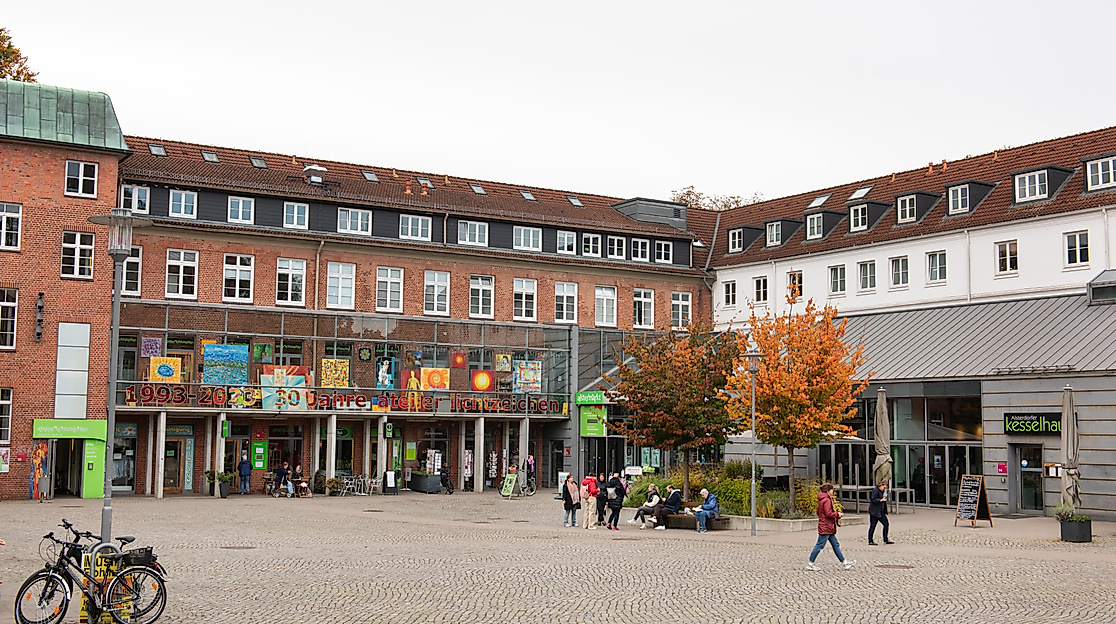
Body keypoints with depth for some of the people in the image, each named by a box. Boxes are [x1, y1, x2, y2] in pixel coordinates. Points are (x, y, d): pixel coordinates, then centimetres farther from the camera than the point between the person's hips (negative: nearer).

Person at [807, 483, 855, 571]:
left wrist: (836, 514, 16)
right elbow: (829, 513, -23)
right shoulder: (827, 500, -17)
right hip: (826, 527, -11)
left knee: (835, 544, 12)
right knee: (820, 545, -5)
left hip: (829, 528, 11)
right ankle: (810, 564, 0)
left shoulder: (821, 500, 15)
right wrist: (837, 514, -8)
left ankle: (844, 562, 16)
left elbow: (819, 512, 20)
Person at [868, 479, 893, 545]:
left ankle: (885, 540, 14)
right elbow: (873, 499, -21)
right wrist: (881, 500, -31)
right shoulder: (875, 490, -13)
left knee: (886, 524, 6)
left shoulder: (883, 491, 15)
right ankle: (870, 541, 3)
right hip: (874, 511, -9)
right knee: (872, 526, -3)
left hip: (881, 512, 9)